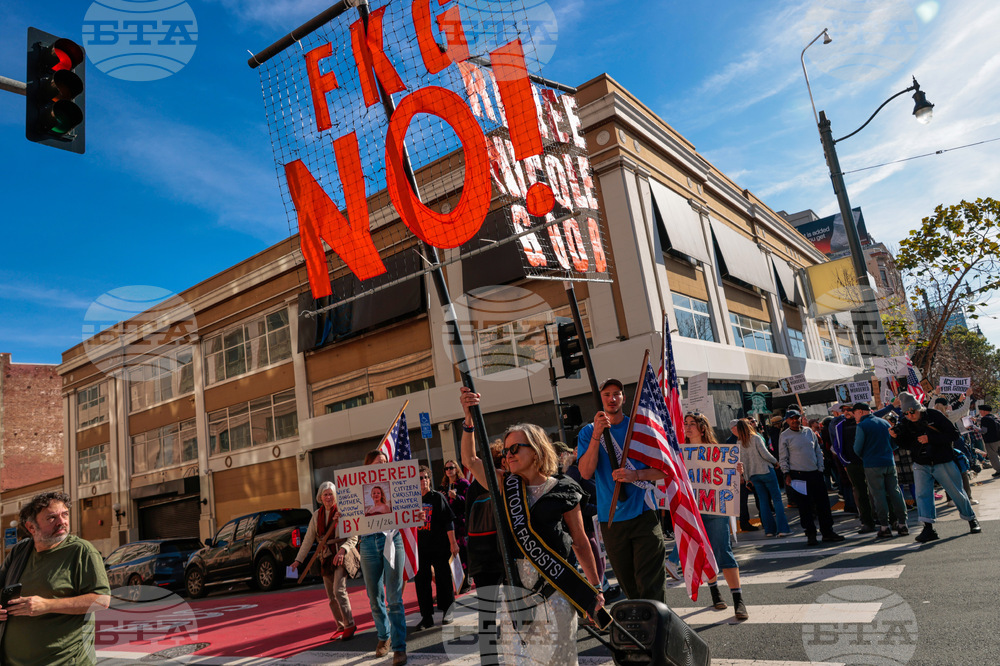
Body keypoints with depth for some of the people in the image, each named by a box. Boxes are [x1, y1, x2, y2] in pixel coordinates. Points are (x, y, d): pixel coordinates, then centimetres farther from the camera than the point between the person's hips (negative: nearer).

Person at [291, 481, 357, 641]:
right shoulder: (317, 515, 7)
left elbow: (353, 538, -10)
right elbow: (308, 539, 10)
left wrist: (342, 550, -25)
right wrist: (298, 560, 5)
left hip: (342, 556, -5)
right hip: (326, 558, 6)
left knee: (338, 590, -17)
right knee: (331, 596, 9)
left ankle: (350, 625, -7)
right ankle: (341, 627, 20)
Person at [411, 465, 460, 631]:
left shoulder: (438, 497, -4)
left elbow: (449, 521, -5)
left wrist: (453, 543, -9)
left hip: (439, 547, -3)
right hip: (420, 547, 4)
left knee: (443, 578, 6)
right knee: (421, 581, 5)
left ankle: (448, 610, 23)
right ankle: (426, 617, 15)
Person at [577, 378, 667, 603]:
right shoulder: (588, 432, 7)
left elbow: (663, 470, 3)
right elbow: (586, 472, -7)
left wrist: (636, 474, -16)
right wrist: (597, 434, -16)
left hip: (643, 513, -1)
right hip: (611, 519, 2)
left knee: (650, 584, -7)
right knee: (629, 586, 11)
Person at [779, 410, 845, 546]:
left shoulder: (809, 432, 10)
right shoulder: (784, 436, -2)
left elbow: (818, 452, 15)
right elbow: (783, 458, -1)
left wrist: (820, 469, 8)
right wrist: (787, 474, -8)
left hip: (815, 473, 4)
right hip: (797, 475, -4)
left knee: (823, 503, 6)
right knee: (804, 506, 0)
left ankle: (827, 532, 17)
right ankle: (810, 534, 9)